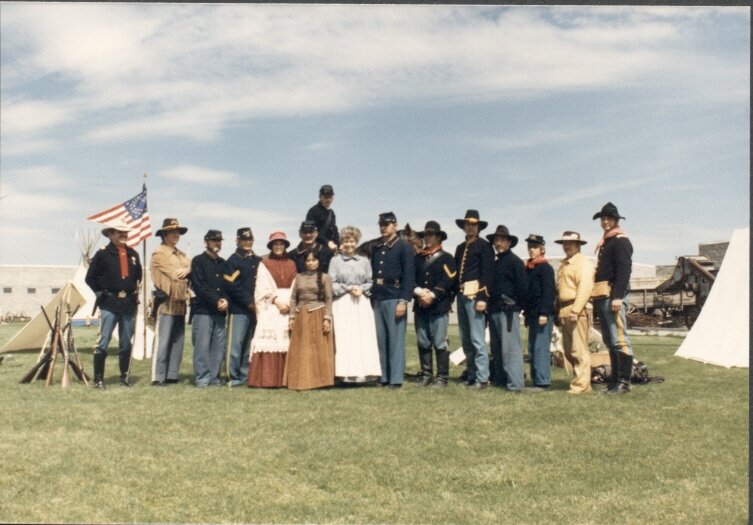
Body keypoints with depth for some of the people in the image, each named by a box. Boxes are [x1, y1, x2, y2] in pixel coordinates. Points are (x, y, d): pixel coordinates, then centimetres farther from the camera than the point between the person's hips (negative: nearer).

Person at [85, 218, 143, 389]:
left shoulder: (133, 254, 10)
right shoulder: (103, 253, -4)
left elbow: (138, 275, 23)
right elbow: (90, 278, 0)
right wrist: (102, 294, -3)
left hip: (129, 304, 5)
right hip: (109, 304, -5)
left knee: (126, 343, 11)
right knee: (103, 342, -5)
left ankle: (125, 376, 21)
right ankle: (98, 378, 1)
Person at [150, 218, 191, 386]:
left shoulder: (181, 254, 21)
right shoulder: (159, 253, -3)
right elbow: (174, 274, -11)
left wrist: (186, 271, -12)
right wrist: (186, 271, 4)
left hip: (181, 303, 8)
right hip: (166, 302, -8)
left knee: (178, 341, 8)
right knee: (163, 341, -7)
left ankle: (173, 375, 14)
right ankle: (158, 377, -4)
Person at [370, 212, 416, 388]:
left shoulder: (404, 247, -2)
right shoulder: (376, 248, 16)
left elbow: (409, 276, -9)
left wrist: (403, 301, -15)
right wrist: (372, 297, 10)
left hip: (394, 298, -6)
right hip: (378, 299, 6)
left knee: (396, 339, -3)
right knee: (381, 339, 8)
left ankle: (396, 378, 2)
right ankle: (383, 376, 16)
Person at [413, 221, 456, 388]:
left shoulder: (446, 258, 4)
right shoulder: (418, 258, 16)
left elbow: (448, 281, -6)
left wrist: (432, 295, -15)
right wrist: (419, 291, -9)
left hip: (439, 306, -4)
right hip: (420, 305, 5)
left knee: (440, 343, -5)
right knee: (423, 343, 7)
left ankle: (442, 378, 1)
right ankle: (426, 375, 15)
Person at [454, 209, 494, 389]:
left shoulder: (484, 246, -3)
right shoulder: (460, 248, 19)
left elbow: (487, 273, -10)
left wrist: (482, 298, -17)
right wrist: (455, 294, 11)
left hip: (475, 295, -8)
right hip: (461, 295, 8)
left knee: (477, 339, -9)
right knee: (465, 339, 11)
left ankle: (482, 378, -5)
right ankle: (471, 375, 19)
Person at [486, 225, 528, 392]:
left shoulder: (515, 261, -4)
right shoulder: (494, 262, 18)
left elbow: (523, 287, -9)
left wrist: (516, 306, -6)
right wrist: (489, 305, 13)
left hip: (508, 311, -8)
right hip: (494, 311, 8)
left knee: (510, 347, -10)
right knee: (496, 348, 11)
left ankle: (515, 383, -9)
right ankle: (500, 380, 18)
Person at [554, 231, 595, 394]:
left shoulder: (583, 263, -5)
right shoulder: (563, 264, 23)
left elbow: (584, 288, -16)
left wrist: (575, 310, -24)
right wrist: (558, 311, 17)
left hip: (577, 311, -9)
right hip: (564, 311, 9)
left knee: (579, 350, -8)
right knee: (568, 350, 12)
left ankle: (582, 384, -5)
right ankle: (578, 378, 20)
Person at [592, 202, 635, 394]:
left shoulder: (621, 241, -6)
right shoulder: (604, 242, 22)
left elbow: (624, 270, -16)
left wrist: (617, 296, -23)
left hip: (613, 296, -10)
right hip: (601, 297, 10)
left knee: (619, 340, -10)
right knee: (609, 341, 12)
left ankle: (624, 382, -7)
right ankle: (615, 379, 18)